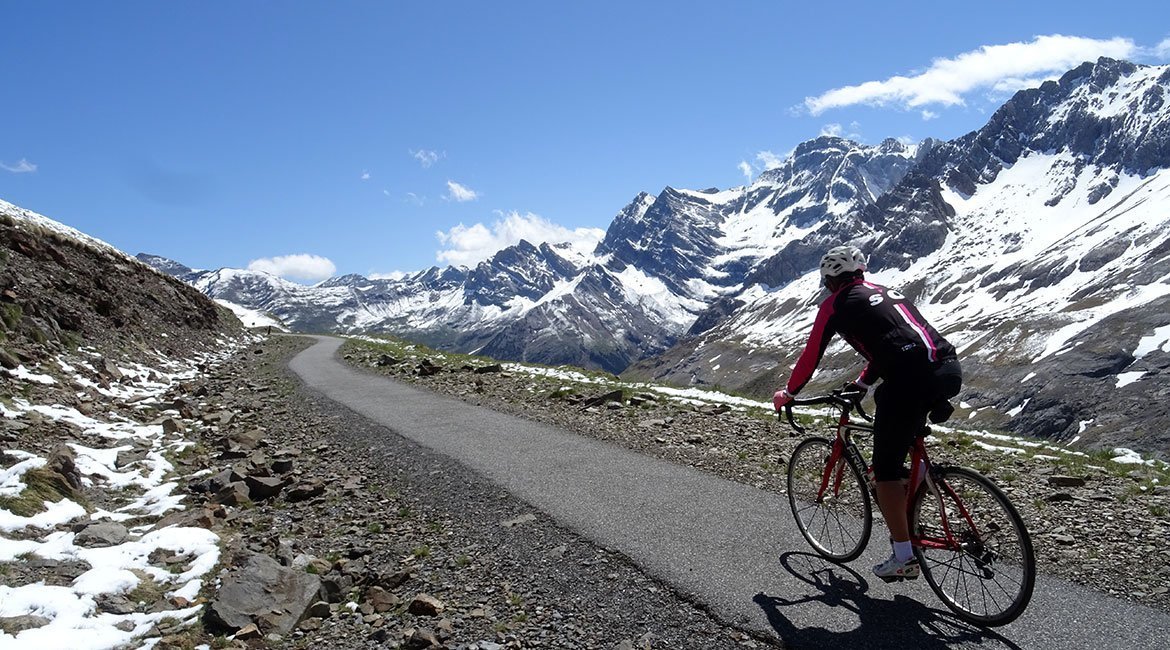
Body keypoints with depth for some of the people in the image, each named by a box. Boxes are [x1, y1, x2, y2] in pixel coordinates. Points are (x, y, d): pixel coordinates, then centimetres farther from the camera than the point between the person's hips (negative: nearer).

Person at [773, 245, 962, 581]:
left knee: (886, 472, 7)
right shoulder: (886, 291, 30)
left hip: (910, 380, -8)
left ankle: (903, 559, 10)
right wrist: (862, 383, 52)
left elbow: (811, 354, 14)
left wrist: (787, 393, 28)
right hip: (951, 370, 8)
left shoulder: (837, 303, 9)